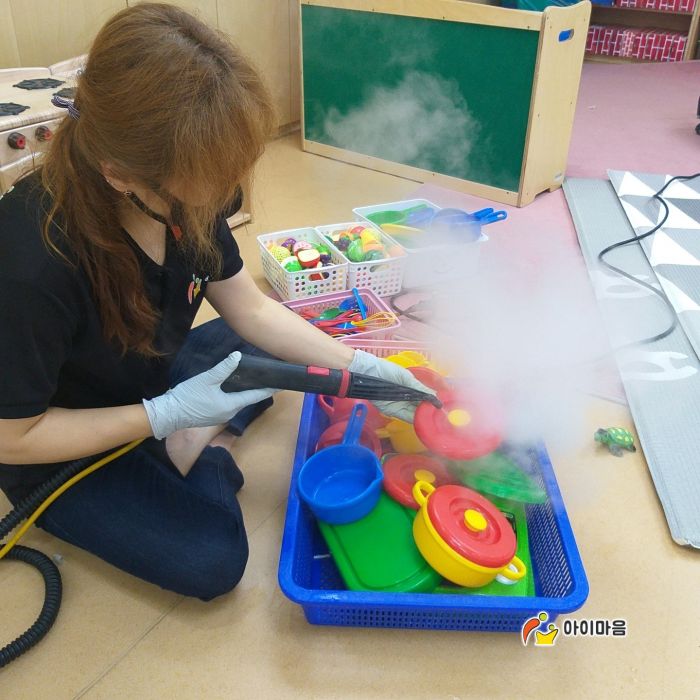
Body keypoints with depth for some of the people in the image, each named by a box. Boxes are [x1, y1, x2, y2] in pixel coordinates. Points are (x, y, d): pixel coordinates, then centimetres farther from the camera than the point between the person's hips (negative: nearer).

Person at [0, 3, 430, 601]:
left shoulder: (186, 197, -20)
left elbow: (251, 310, -8)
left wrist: (359, 366, -15)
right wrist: (168, 415, -29)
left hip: (155, 381, 6)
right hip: (59, 448, -6)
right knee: (212, 562, -18)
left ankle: (202, 439, 0)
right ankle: (193, 440, 5)